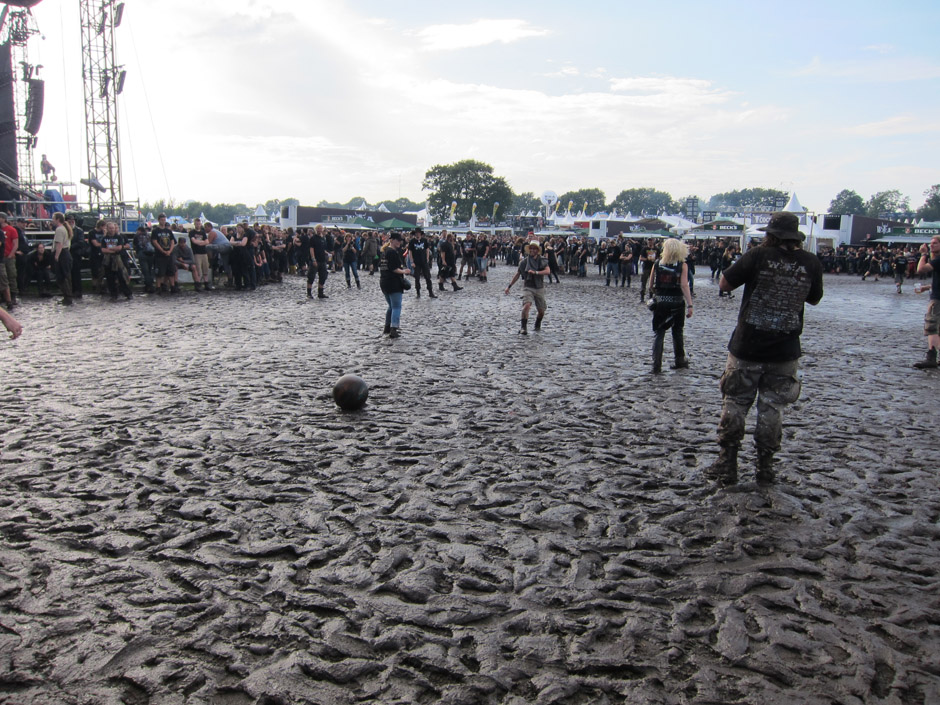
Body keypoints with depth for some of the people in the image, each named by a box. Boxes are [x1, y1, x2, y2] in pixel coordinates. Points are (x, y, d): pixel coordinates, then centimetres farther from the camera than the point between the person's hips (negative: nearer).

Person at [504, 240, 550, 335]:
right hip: (528, 287, -1)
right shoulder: (524, 261, 2)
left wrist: (535, 272, -30)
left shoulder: (543, 261, 0)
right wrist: (509, 286, 11)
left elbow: (547, 271, -18)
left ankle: (537, 325, 37)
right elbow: (517, 275, 11)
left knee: (541, 311, 7)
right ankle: (524, 328, -22)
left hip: (539, 288, 1)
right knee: (526, 305, -26)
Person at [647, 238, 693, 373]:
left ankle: (656, 364, -7)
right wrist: (689, 305, -14)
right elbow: (684, 286, -13)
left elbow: (651, 286, 5)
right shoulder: (682, 265, -4)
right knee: (677, 332, 17)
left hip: (660, 302, 1)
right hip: (677, 303, 0)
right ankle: (680, 361, 30)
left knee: (659, 334, 4)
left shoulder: (657, 264, 1)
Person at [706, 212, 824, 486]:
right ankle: (765, 466, 20)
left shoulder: (758, 255, -12)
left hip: (747, 347, -2)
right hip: (785, 351, 3)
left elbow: (724, 284, -4)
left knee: (735, 403, 10)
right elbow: (814, 299, 13)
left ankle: (727, 464, 14)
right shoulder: (811, 263, -3)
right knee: (772, 407, 13)